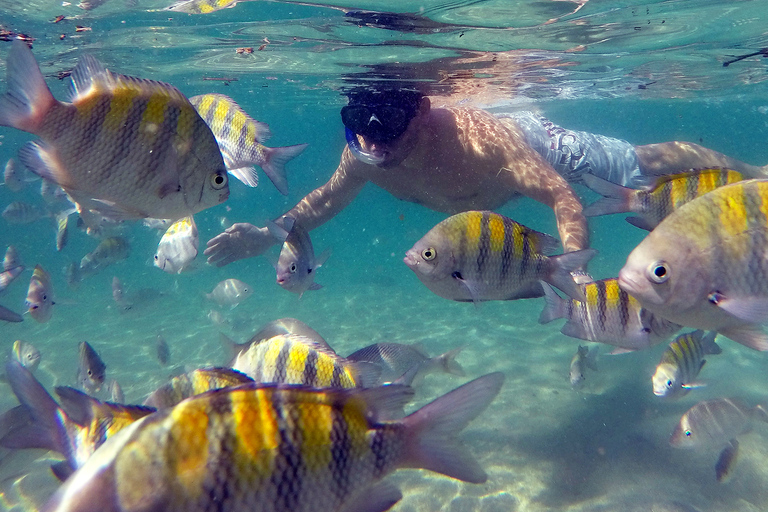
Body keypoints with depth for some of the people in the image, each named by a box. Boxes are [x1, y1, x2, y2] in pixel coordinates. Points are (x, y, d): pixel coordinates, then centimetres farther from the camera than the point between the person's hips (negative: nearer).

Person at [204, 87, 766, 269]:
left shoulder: (477, 138, -47)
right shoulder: (365, 152, -29)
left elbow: (561, 194, -41)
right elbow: (328, 197, -12)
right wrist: (269, 235, -25)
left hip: (537, 141, -5)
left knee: (646, 165, 12)